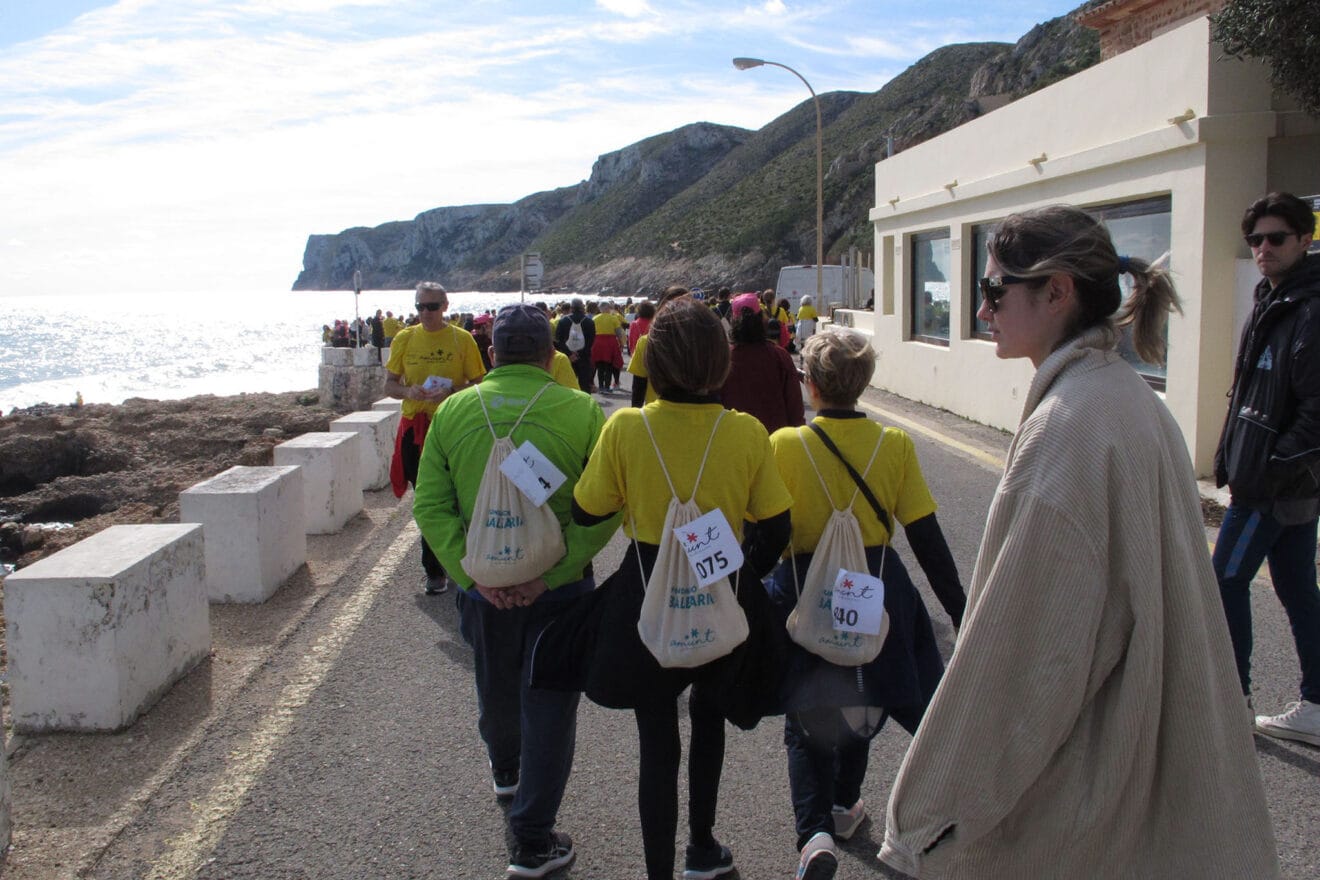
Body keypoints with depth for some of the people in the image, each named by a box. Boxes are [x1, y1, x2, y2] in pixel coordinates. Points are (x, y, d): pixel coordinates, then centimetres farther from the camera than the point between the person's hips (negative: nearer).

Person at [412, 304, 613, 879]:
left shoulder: (452, 412, -4)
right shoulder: (581, 412, -11)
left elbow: (429, 506, -7)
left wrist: (471, 573, -10)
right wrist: (552, 574, -15)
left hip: (484, 586, 3)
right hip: (559, 588, -3)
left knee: (497, 694, 26)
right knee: (549, 705, 10)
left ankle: (506, 770, 54)